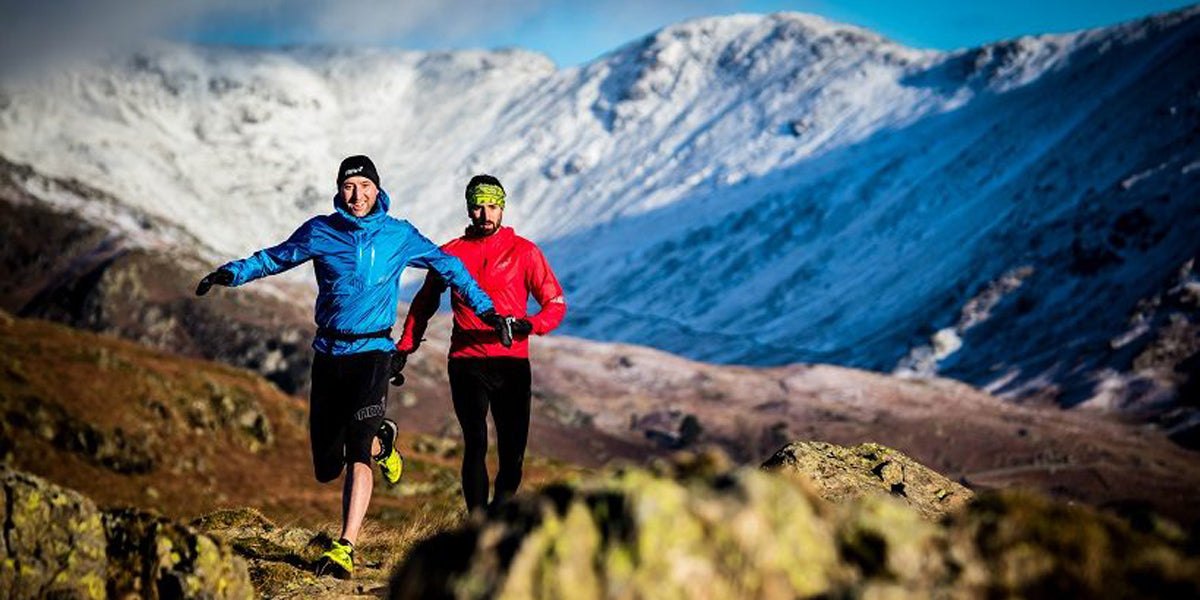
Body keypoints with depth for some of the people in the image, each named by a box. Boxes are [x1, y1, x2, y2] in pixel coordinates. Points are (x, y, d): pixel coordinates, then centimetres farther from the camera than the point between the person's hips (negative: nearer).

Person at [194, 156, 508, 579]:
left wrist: (485, 309, 12)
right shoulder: (320, 232, 4)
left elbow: (447, 266, 14)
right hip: (328, 353, 3)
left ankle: (345, 549, -21)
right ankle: (380, 440, 39)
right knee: (326, 468, 7)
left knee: (357, 456, -19)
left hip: (372, 352, -3)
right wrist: (231, 273, 0)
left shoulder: (398, 235, 2)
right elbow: (274, 258, 15)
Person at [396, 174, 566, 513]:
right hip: (467, 363, 0)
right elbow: (424, 303, 22)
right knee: (476, 443, -12)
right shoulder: (451, 253, 9)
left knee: (512, 451, -1)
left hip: (512, 363, 0)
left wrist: (531, 324, -19)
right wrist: (404, 347, 14)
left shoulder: (524, 252, 4)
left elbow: (556, 303, 1)